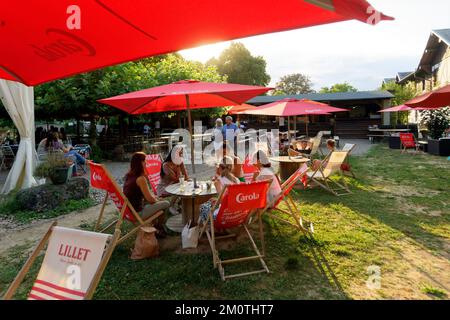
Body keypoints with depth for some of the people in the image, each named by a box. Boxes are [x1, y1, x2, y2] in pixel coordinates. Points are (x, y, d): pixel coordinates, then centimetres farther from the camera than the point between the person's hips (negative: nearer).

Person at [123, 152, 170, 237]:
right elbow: (150, 199, -16)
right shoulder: (141, 178, -22)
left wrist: (155, 198, 11)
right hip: (137, 213, -9)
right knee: (165, 204, 0)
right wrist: (157, 200, 5)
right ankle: (158, 228, 20)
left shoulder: (128, 176, 5)